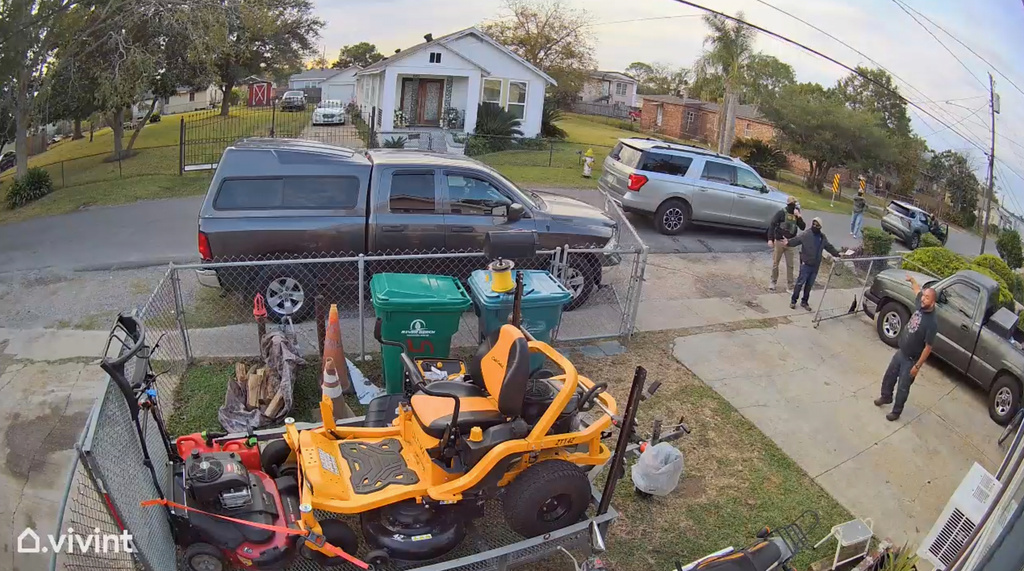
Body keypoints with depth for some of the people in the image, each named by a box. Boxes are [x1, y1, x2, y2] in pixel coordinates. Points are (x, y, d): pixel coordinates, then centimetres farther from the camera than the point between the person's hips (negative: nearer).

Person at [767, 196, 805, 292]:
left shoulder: (796, 215, 4)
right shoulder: (781, 213, -8)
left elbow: (803, 227, -2)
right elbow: (772, 225, -10)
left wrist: (799, 216, -14)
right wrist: (770, 239, -17)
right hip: (779, 241, -3)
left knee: (790, 265, 4)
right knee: (775, 263, 4)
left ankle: (790, 284, 11)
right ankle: (774, 282, 19)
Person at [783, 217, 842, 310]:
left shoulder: (823, 237, 10)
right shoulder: (806, 235, -9)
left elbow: (829, 247, 23)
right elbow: (796, 240, -19)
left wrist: (837, 253, 20)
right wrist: (788, 242, -38)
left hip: (815, 266, 6)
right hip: (805, 264, -5)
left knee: (809, 284, 11)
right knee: (800, 283, -2)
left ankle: (804, 302, 22)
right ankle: (793, 301, 10)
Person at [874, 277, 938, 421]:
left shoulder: (932, 323, -31)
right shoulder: (920, 305, -11)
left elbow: (928, 348, -24)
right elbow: (918, 290, 14)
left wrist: (917, 366, -19)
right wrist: (912, 280, 22)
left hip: (911, 360, -7)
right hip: (900, 352, 7)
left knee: (903, 388, 11)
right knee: (889, 376, 24)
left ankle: (896, 411, 30)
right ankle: (886, 397, 48)